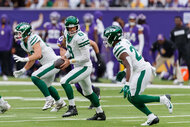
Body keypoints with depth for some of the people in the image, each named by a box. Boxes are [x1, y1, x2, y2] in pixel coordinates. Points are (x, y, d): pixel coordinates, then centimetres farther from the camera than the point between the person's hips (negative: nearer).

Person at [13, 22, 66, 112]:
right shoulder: (24, 44, 8)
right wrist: (22, 71, 13)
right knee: (46, 86, 22)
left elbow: (38, 55, -32)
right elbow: (31, 60, 18)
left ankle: (49, 100, -13)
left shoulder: (33, 39, -21)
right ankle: (60, 102, 41)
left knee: (35, 77, -22)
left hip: (53, 62, -10)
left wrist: (23, 59, -35)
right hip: (48, 64, 10)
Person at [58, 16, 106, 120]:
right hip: (79, 67, 10)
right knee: (87, 92, 21)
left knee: (64, 81, -22)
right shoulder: (68, 34, 4)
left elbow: (86, 57, -23)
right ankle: (100, 113, 35)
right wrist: (65, 56, 2)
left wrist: (70, 62, -21)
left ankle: (72, 108, -16)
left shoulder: (80, 37, -23)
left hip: (84, 67, -10)